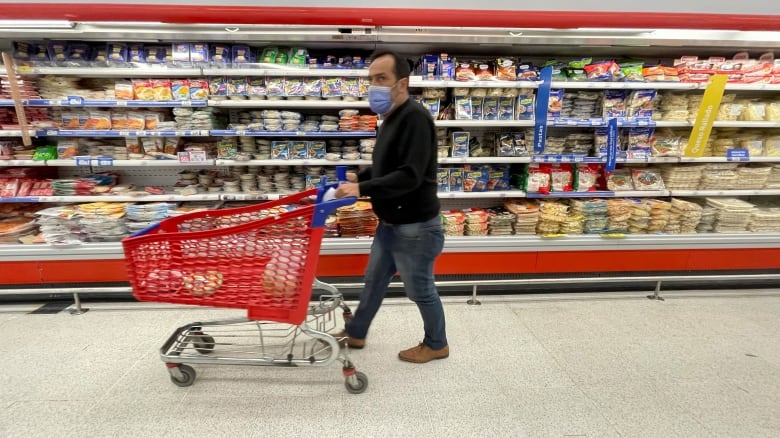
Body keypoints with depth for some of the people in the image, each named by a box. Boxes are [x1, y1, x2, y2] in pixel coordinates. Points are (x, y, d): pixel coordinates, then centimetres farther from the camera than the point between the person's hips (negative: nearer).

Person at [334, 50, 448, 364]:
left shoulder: (414, 117, -21)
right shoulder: (392, 118, 9)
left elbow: (410, 176, -30)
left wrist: (362, 189, -28)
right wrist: (358, 177, 8)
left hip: (415, 227, -9)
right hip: (390, 223, 10)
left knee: (420, 290, 10)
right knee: (374, 281, 22)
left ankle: (436, 345, 35)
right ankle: (355, 333, 42)